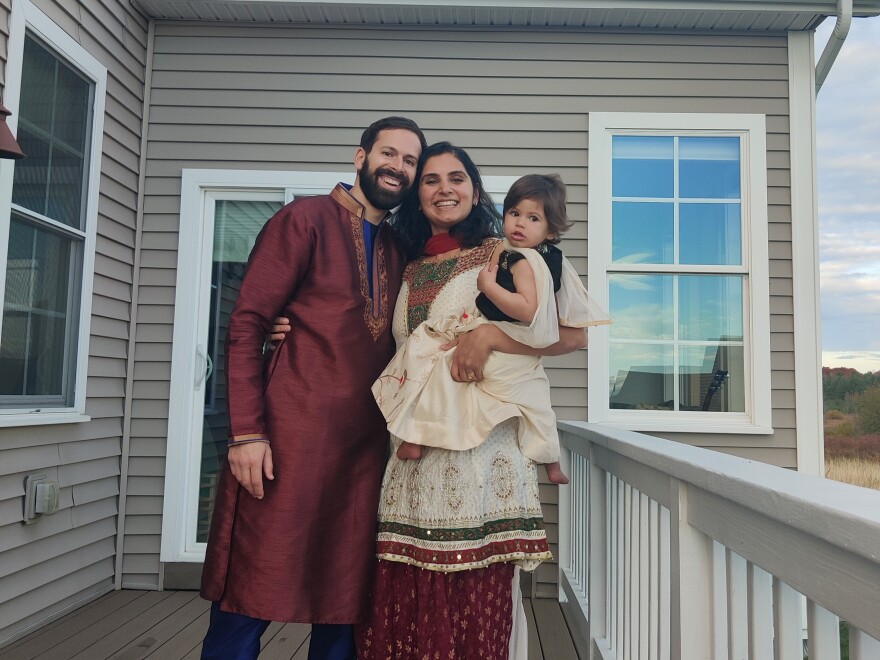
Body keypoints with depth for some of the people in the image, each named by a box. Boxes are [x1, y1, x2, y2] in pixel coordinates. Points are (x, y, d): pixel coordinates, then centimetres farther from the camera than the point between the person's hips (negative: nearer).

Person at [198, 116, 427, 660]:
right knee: (251, 601, 3)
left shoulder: (399, 248, 16)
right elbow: (246, 325, -7)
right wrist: (247, 433, -13)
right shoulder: (306, 219, -1)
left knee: (346, 601, 12)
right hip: (290, 437, -5)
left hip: (364, 447, 6)